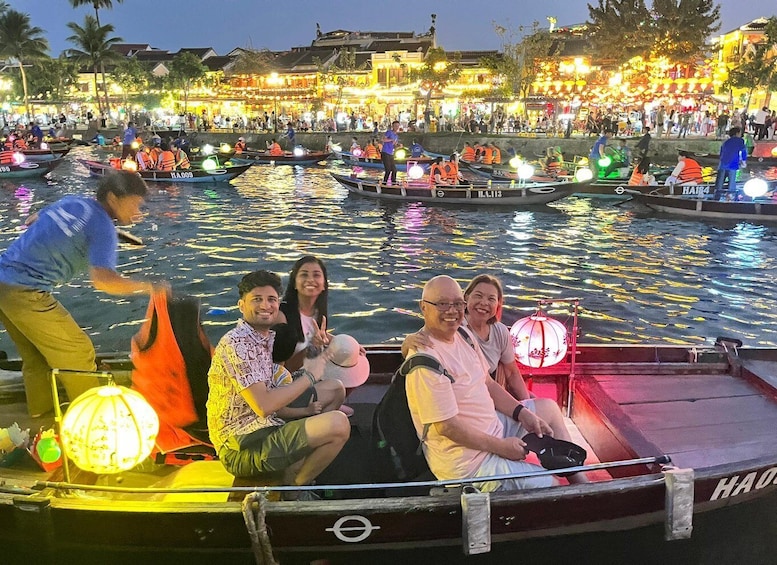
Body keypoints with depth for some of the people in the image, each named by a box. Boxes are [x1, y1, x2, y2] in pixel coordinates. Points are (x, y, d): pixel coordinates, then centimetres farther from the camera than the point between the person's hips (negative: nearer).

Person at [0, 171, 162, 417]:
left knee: (36, 357, 22)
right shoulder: (103, 227, -12)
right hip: (25, 292, -9)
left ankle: (41, 415, 35)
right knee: (77, 354, 4)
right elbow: (103, 280, -26)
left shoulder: (72, 201, 10)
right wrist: (147, 287, -15)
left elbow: (32, 220, 27)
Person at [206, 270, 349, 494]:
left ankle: (292, 475, 10)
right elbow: (263, 406, -24)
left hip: (260, 433, 10)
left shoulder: (265, 339, 13)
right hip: (242, 448, -10)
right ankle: (293, 490, 3)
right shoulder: (236, 343, -16)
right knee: (338, 425, -23)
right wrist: (309, 376, -15)